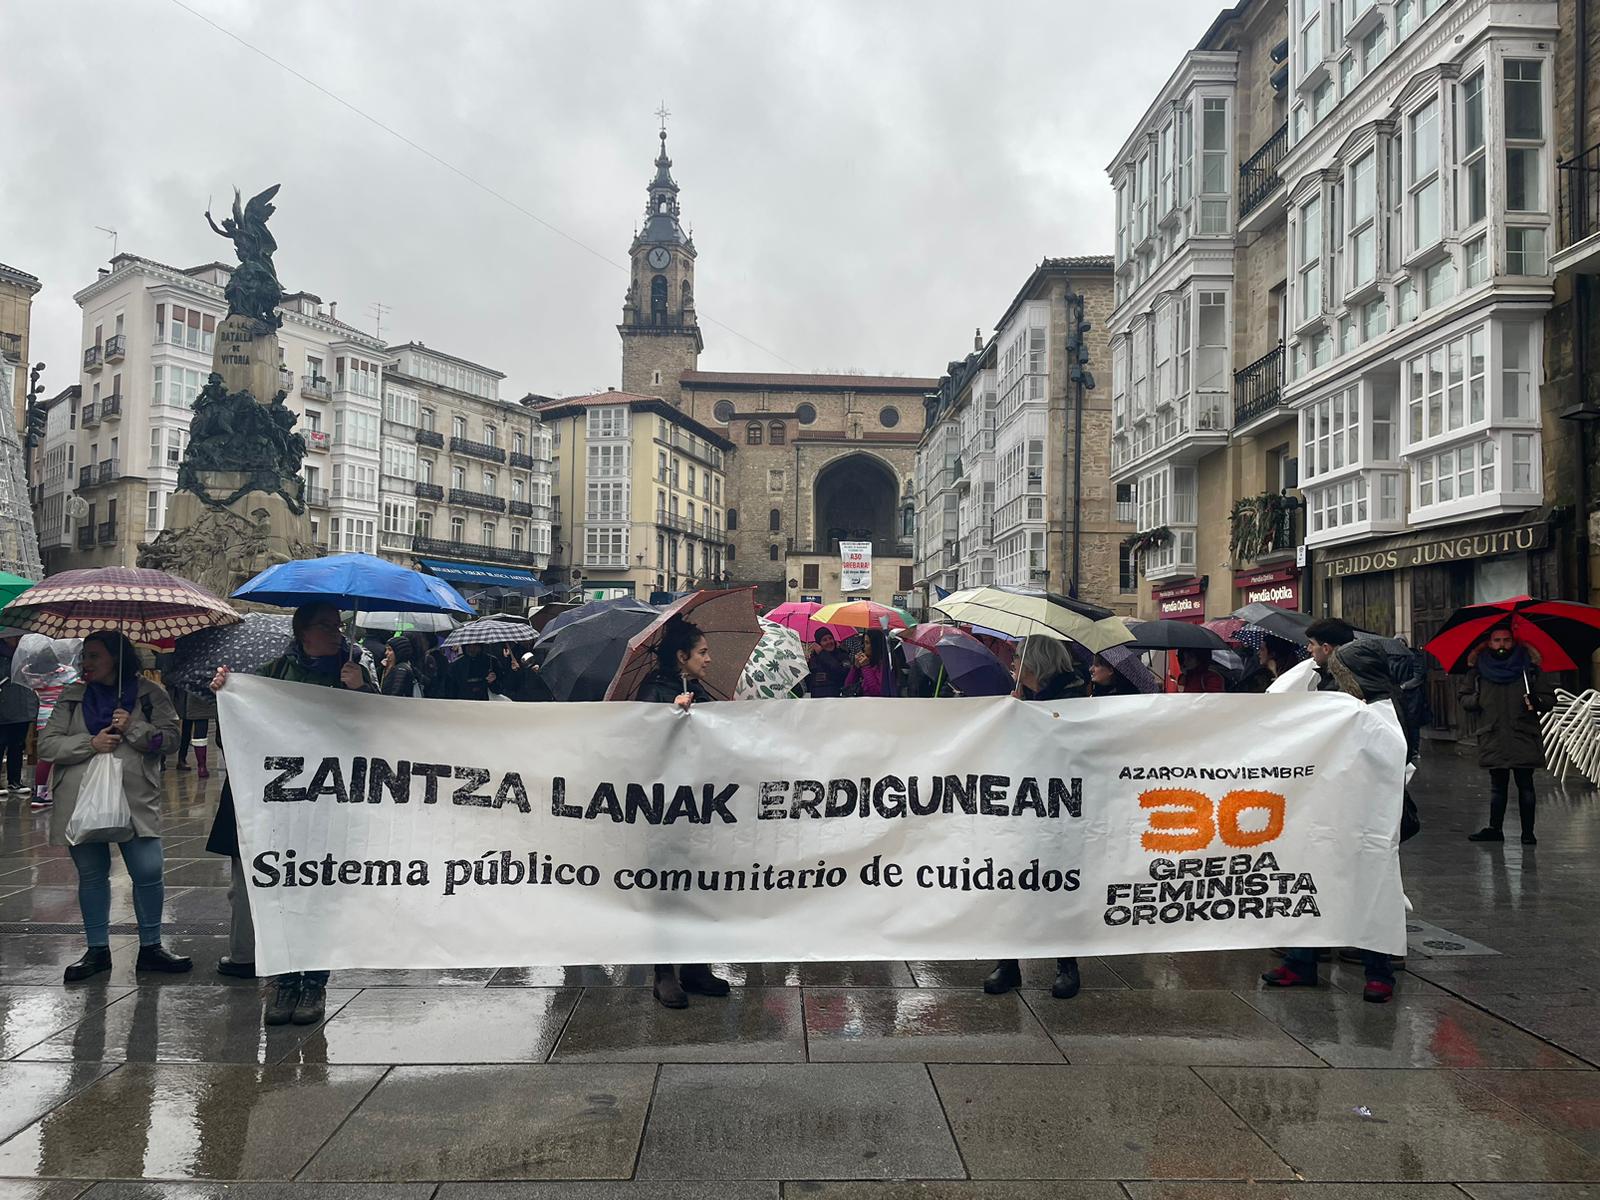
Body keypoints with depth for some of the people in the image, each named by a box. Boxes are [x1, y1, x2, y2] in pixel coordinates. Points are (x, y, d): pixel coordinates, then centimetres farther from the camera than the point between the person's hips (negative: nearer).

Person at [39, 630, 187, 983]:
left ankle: (150, 946, 13)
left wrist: (133, 728, -16)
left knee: (148, 874, -3)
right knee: (91, 875, 10)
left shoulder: (150, 693, 4)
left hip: (135, 801, -2)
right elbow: (47, 745, 3)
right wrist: (90, 743, -11)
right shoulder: (72, 697, 9)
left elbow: (170, 735, -2)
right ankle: (97, 950, 23)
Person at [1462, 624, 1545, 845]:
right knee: (1497, 785, 9)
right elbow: (1465, 700, 14)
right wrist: (1477, 700, -8)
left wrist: (1536, 701, -15)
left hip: (1523, 738, -2)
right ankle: (1494, 829, 15)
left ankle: (1528, 832, 5)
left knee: (1525, 785, 0)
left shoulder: (1528, 667, 4)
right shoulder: (1479, 669, 8)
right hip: (1493, 739, 2)